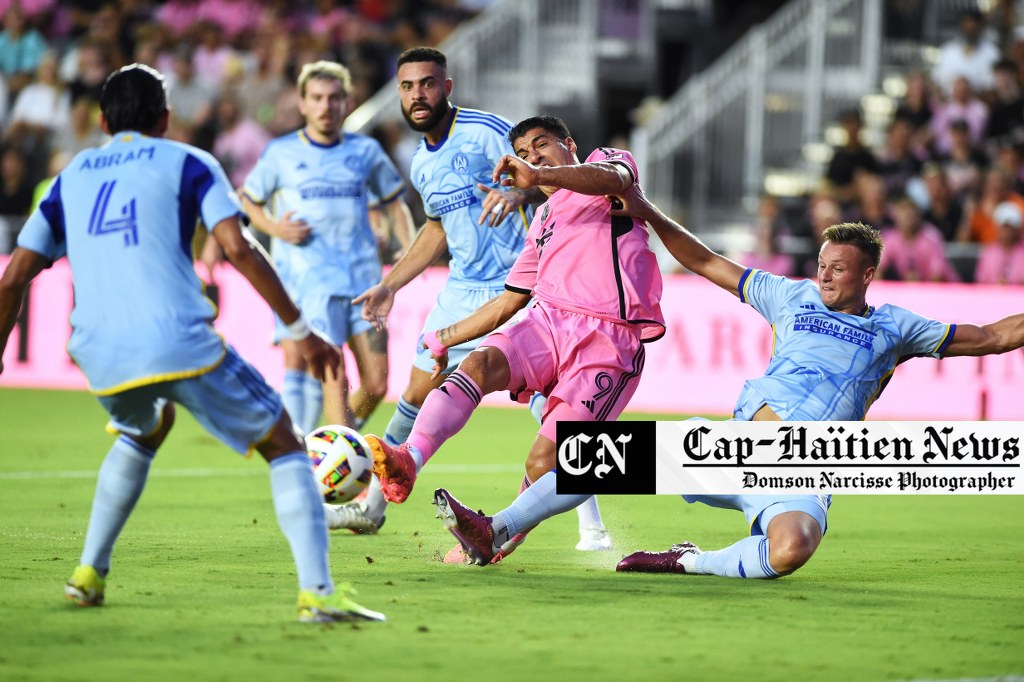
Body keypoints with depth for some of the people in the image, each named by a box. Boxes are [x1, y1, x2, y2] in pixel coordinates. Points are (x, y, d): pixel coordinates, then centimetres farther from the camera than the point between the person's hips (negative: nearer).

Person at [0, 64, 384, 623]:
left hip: (99, 357, 5)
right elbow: (238, 250, -3)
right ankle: (317, 592, -11)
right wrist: (300, 331, 0)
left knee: (141, 433, 37)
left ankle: (89, 573, 30)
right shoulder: (187, 163, 11)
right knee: (284, 446, 7)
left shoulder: (70, 178, 22)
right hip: (181, 344, -4)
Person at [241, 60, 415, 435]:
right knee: (335, 380, -17)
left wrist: (410, 247, 4)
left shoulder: (365, 151, 10)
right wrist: (275, 228, -5)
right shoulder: (281, 154, 4)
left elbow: (393, 201, 21)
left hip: (364, 279, 3)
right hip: (308, 278, -3)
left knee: (376, 385, 1)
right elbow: (249, 201, 15)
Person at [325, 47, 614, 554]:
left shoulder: (485, 132, -14)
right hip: (462, 290, 7)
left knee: (552, 407, -16)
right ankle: (371, 507, 28)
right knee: (418, 393, 13)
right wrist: (391, 285, 25)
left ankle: (592, 528, -10)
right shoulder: (422, 164, 10)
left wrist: (518, 193, -41)